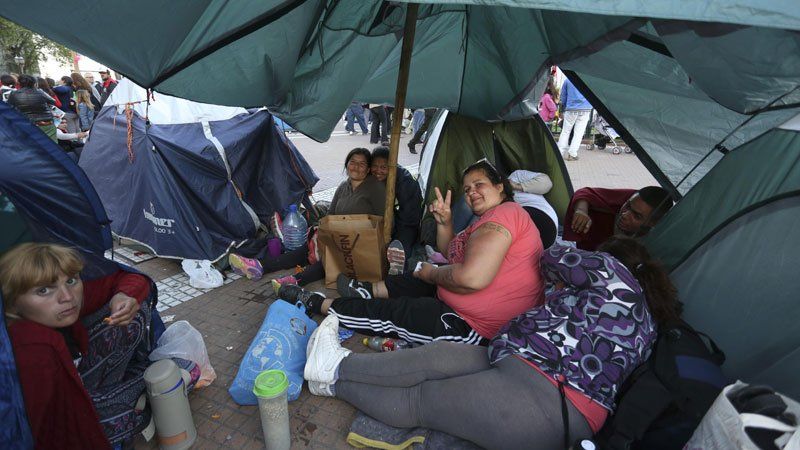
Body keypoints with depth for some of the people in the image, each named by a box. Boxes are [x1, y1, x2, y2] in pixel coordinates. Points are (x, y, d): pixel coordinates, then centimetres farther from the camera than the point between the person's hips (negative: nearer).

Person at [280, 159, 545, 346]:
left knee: (386, 312, 0)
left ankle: (317, 305, 16)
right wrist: (444, 222, 1)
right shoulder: (492, 219, 15)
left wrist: (431, 273, -12)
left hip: (473, 330, -10)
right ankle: (367, 290, 32)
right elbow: (451, 254, 20)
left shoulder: (504, 213, -19)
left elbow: (471, 278, -31)